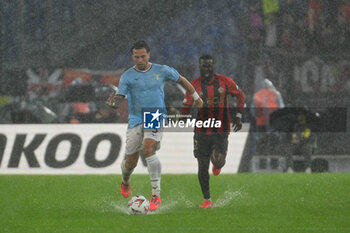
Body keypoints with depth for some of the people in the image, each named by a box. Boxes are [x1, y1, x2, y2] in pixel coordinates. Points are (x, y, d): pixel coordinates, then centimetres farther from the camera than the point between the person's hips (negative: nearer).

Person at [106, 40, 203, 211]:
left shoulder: (162, 71, 4)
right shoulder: (127, 76, 1)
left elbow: (181, 80, 21)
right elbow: (119, 99, -7)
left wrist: (196, 97, 29)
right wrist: (113, 103, -31)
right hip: (136, 120, 1)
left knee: (148, 149, -27)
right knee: (130, 162, 2)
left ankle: (156, 194, -24)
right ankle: (125, 182, 41)